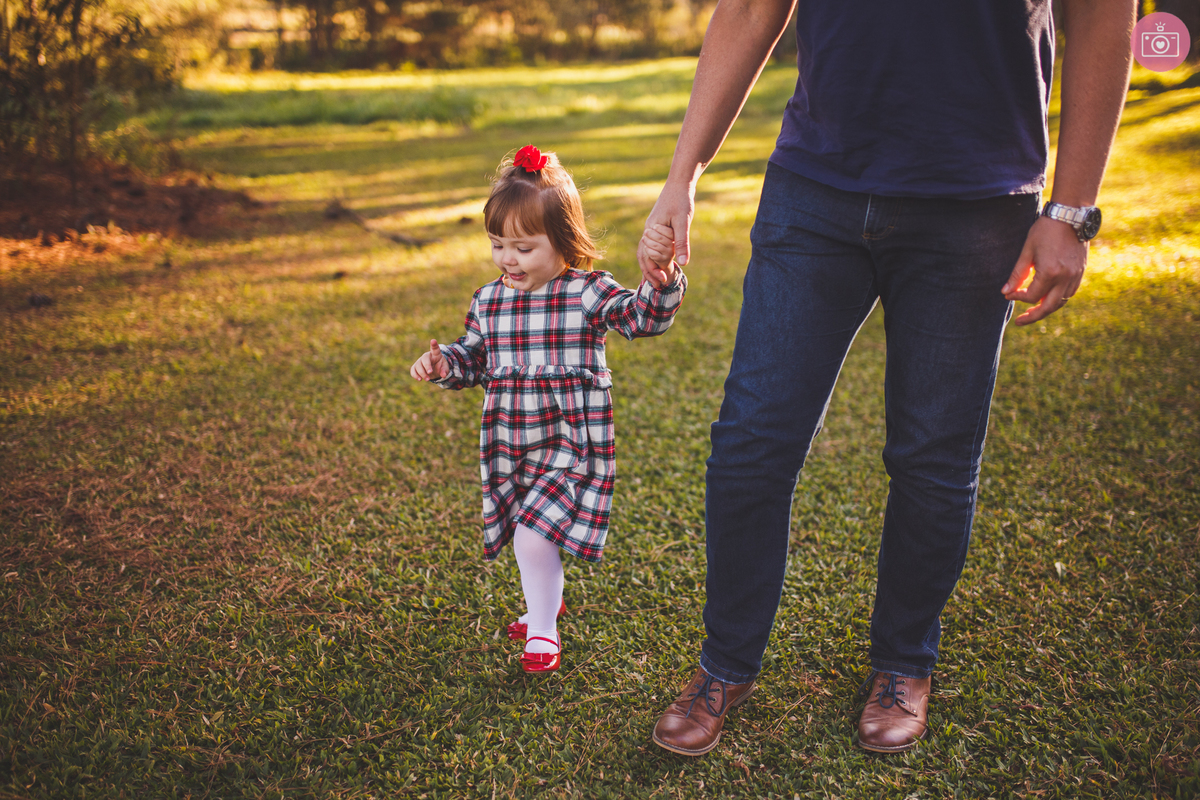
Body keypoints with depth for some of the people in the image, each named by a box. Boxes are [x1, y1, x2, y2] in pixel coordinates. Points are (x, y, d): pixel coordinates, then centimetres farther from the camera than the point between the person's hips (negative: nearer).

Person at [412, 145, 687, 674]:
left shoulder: (587, 294, -9)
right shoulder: (488, 302, 4)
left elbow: (644, 317, -17)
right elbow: (472, 360, 13)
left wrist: (662, 282, -36)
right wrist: (443, 364, -7)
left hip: (570, 444, -5)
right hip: (508, 447, 6)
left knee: (534, 534, -14)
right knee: (527, 535, 19)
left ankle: (542, 630, 8)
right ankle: (546, 600, 48)